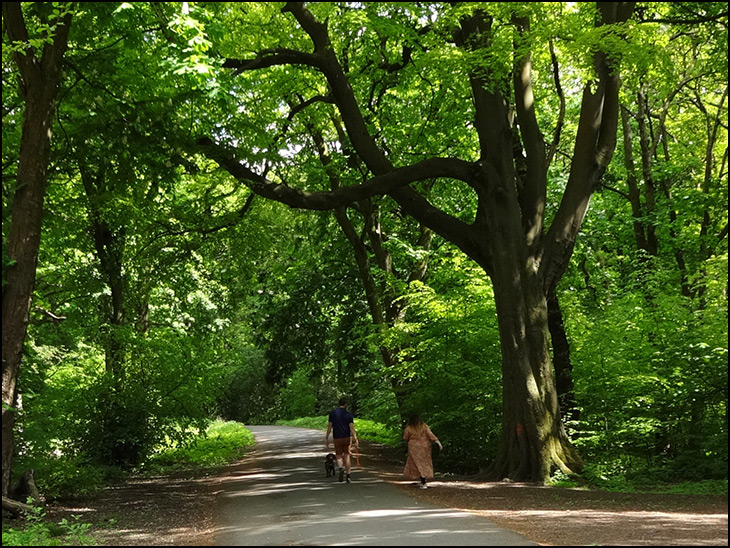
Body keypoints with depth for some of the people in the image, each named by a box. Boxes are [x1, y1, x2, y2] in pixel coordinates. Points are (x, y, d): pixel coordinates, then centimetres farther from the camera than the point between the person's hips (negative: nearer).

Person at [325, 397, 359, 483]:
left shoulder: (332, 413, -1)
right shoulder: (349, 414, -3)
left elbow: (329, 426, -1)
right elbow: (352, 428, -10)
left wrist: (326, 438, 5)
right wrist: (355, 439, -11)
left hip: (337, 438, 0)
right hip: (347, 438, 0)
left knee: (339, 456, 10)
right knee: (346, 456, 9)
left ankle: (341, 468, -20)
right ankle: (348, 476, 6)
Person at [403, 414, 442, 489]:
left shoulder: (409, 428, -9)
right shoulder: (424, 426, -4)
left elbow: (405, 438, 2)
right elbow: (430, 434, -10)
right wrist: (438, 442, -9)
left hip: (415, 449, -2)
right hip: (425, 447, 2)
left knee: (419, 465, 1)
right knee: (425, 463, 16)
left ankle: (423, 484, -6)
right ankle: (423, 481, 19)